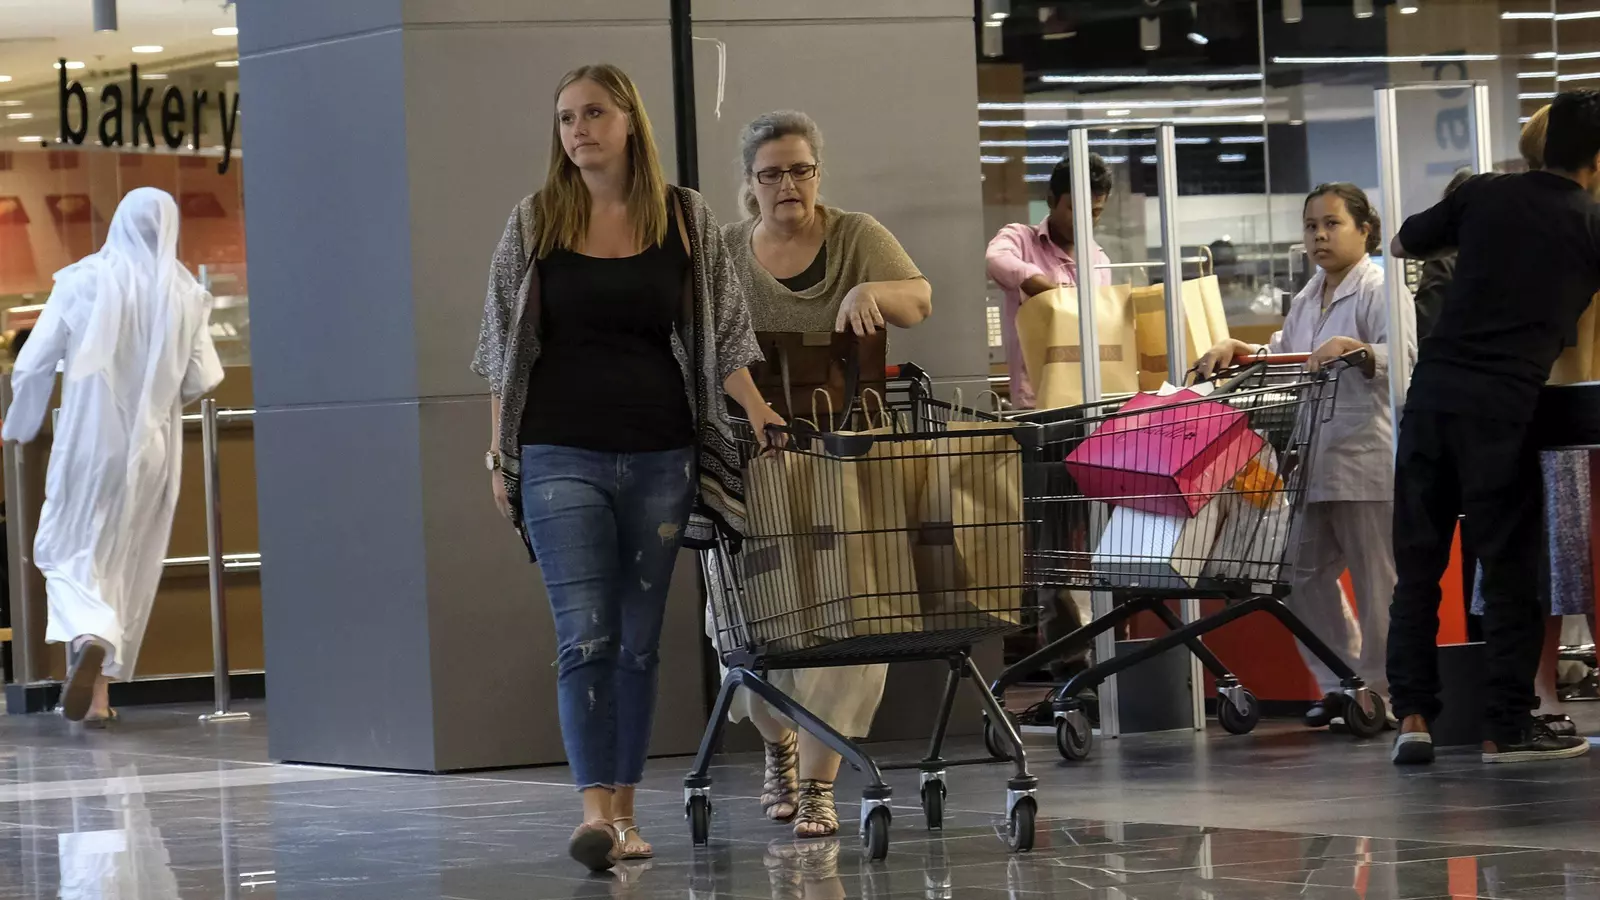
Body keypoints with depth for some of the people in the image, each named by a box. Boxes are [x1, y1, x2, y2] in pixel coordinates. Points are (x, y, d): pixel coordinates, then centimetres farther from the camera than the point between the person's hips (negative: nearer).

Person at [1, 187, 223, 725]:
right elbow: (201, 381, -3)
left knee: (70, 553, 8)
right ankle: (99, 693, 12)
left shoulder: (82, 281, -6)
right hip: (153, 448, 2)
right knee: (130, 565, 13)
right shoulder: (184, 295, -3)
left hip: (87, 442, -2)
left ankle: (87, 636, -24)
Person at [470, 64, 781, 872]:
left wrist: (760, 413, -3)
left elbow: (720, 337, 10)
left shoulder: (686, 219, 6)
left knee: (639, 641, 6)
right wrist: (500, 455, 4)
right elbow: (506, 349, 8)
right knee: (586, 636, -12)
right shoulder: (534, 224, 4)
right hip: (562, 457, -2)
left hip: (659, 456, 2)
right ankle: (595, 813, -18)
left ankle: (624, 810, 13)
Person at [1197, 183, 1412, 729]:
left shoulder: (1379, 289, -6)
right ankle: (1342, 684, 20)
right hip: (1315, 460, 9)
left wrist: (1356, 351, -37)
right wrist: (1239, 351, 12)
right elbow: (1284, 354, 29)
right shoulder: (1309, 296, 20)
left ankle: (1383, 689, 4)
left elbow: (1406, 355, -20)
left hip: (1368, 456, -9)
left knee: (1377, 578, -3)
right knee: (1305, 573, 10)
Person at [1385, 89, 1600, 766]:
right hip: (1503, 406, -3)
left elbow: (1403, 244, 23)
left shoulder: (1484, 195, 10)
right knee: (1510, 569, 4)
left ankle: (1412, 716, 5)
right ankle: (1507, 728, 4)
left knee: (1417, 564, 9)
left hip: (1433, 390, 3)